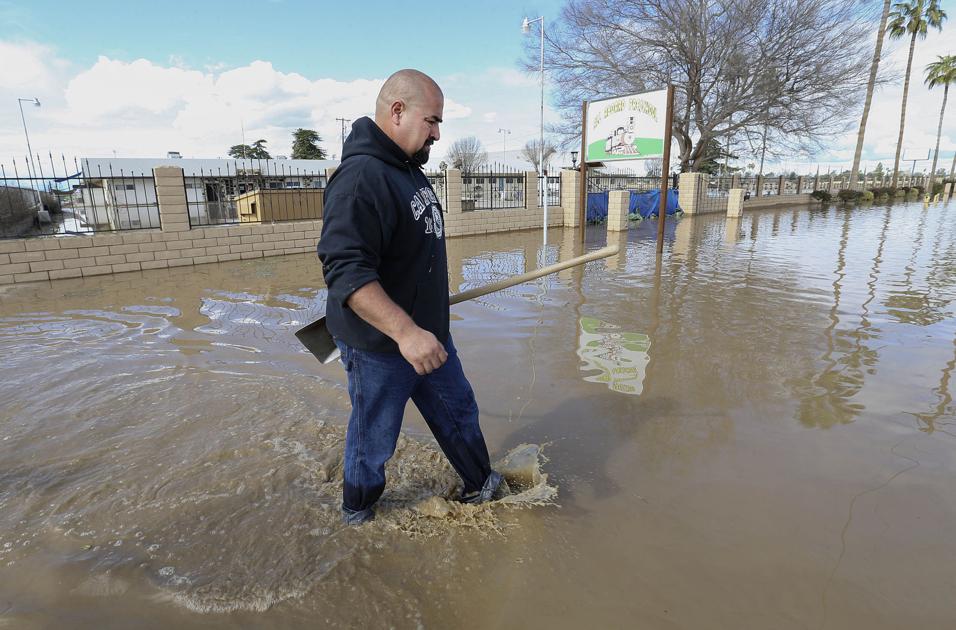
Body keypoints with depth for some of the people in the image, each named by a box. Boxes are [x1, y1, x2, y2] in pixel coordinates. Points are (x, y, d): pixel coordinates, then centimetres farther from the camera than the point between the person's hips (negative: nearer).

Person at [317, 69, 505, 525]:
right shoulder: (361, 177, -23)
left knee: (459, 413, 21)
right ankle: (357, 513, 38)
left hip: (427, 335, 9)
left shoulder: (409, 171, 10)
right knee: (374, 441, 12)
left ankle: (480, 487, 42)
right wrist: (405, 330, -40)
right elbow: (346, 271, -32)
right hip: (379, 345, -9)